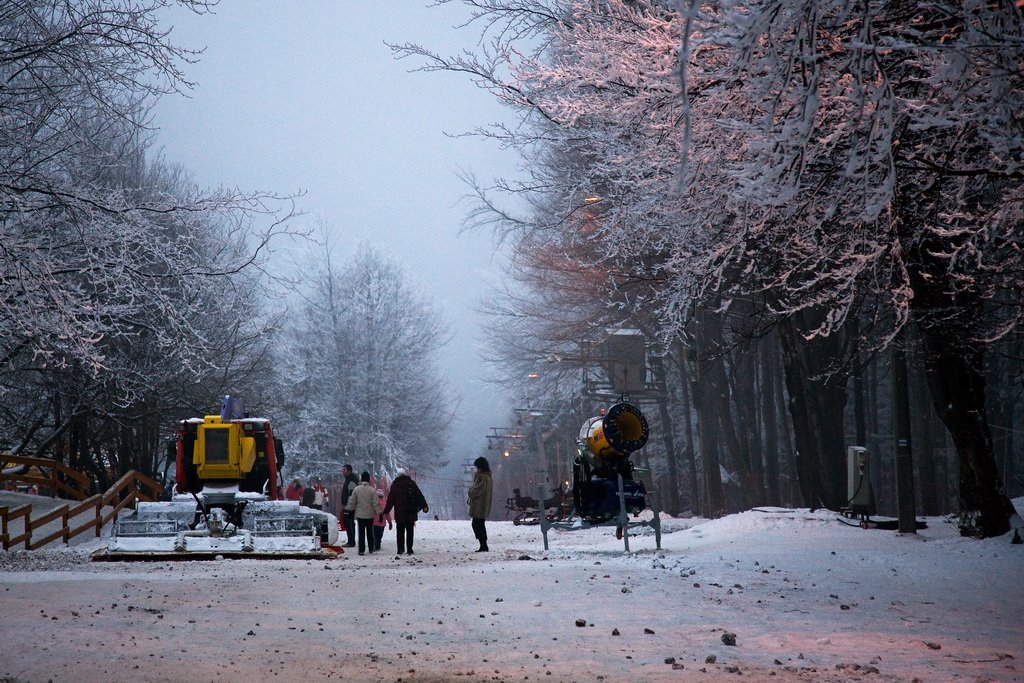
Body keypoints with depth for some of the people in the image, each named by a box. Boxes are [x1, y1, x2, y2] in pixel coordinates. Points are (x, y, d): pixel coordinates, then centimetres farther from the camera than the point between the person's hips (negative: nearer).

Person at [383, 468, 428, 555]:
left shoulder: (394, 485, 0)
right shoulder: (411, 483, 0)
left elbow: (390, 500, 1)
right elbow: (419, 495, -2)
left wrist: (386, 511, 6)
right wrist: (424, 506, 0)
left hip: (399, 513, 0)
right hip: (410, 513, 0)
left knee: (400, 532, 6)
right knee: (410, 531, 6)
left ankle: (400, 549, 1)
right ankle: (409, 550, 3)